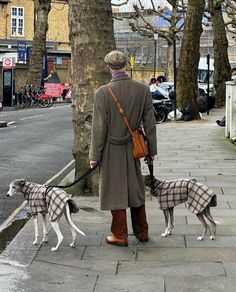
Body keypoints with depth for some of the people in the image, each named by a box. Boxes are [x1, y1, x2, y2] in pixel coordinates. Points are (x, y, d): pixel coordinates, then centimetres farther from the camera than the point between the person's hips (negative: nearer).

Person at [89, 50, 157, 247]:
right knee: (136, 190, 17)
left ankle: (120, 235, 16)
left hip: (112, 149, -4)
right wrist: (152, 150, 10)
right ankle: (142, 232, 27)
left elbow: (99, 127, -13)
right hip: (133, 148, 4)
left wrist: (95, 155, -4)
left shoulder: (103, 93, -16)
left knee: (116, 191, 7)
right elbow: (150, 124, 1)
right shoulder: (143, 90, -5)